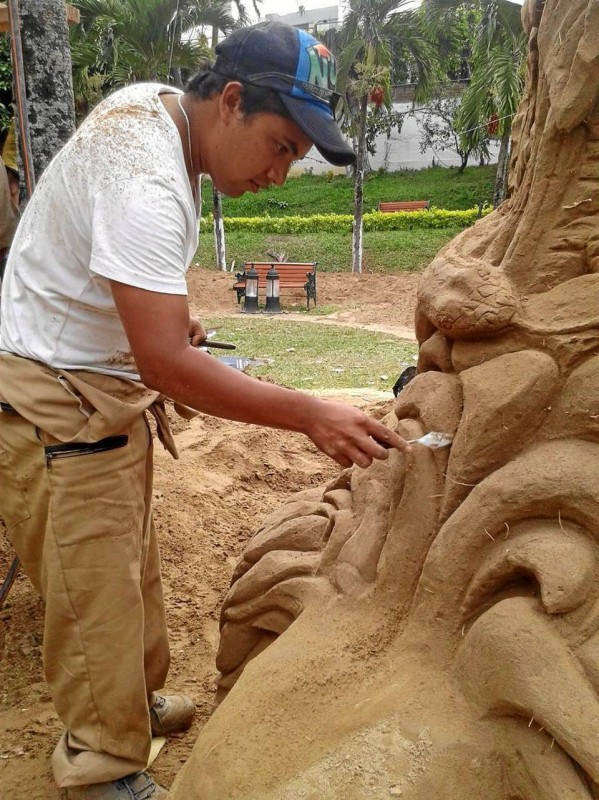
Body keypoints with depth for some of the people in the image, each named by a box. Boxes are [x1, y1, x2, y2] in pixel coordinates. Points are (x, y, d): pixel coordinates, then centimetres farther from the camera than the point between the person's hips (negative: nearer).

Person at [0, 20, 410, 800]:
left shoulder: (153, 103, 2)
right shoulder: (147, 186, -30)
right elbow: (165, 362, -33)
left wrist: (170, 313, 12)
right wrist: (310, 414, -30)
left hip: (104, 383, 10)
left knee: (130, 557, 19)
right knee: (95, 585, -1)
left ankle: (136, 700, 39)